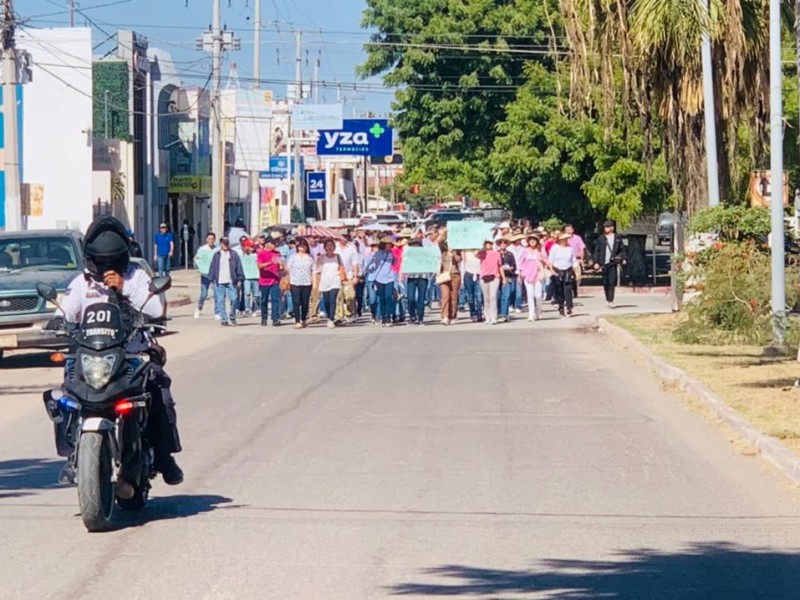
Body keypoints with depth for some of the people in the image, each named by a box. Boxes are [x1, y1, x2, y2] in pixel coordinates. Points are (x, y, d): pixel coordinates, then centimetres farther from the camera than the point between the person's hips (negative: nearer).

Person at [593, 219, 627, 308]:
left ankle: (611, 301, -13)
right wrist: (596, 262, -2)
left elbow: (623, 249, 11)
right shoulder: (601, 239, 7)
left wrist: (624, 258, -3)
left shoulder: (617, 238, 7)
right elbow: (597, 251, 7)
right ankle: (608, 300, 17)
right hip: (604, 263, 2)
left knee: (612, 282, -11)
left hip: (613, 263, -2)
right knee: (605, 283, 5)